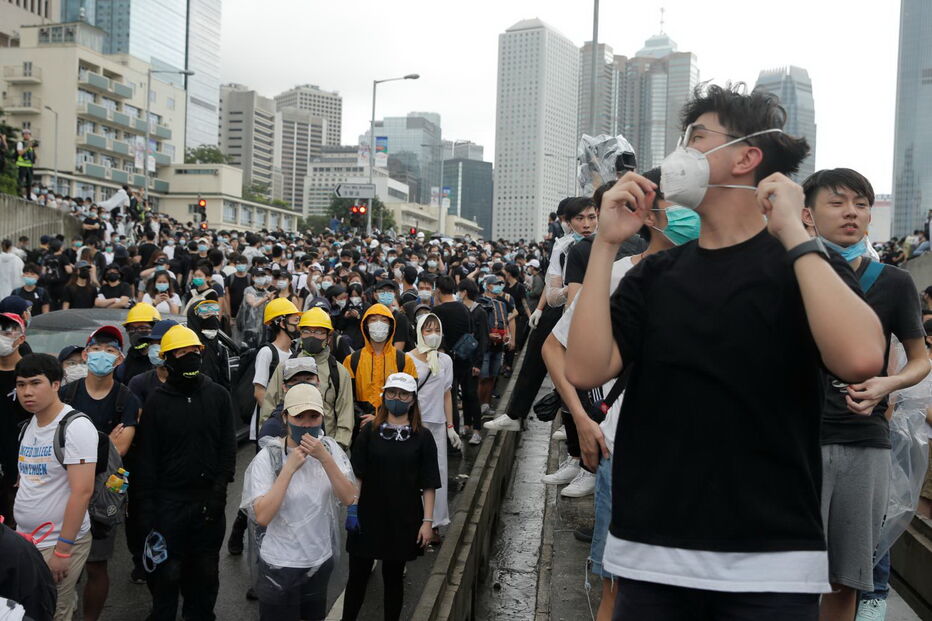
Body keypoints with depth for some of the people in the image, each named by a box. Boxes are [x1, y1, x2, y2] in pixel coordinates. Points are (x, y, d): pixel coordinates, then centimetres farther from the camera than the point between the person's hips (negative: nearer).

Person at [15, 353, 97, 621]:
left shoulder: (76, 427, -16)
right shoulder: (27, 426, 8)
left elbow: (82, 491, -20)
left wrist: (63, 549, -21)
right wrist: (18, 530, 13)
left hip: (60, 543, -7)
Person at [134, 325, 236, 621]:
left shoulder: (219, 396, 2)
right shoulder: (156, 402, -2)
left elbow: (228, 447, 3)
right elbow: (147, 458, -1)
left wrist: (219, 490, -7)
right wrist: (147, 508, -5)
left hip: (209, 500, 2)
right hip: (170, 501, -1)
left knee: (206, 571, 11)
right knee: (168, 572, 4)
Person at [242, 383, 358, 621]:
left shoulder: (330, 448, -6)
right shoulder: (268, 457, -17)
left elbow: (349, 498, -15)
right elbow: (262, 517, -25)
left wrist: (324, 458, -25)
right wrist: (290, 467, -28)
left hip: (321, 560, 4)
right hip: (280, 566, -4)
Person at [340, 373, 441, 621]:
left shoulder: (422, 437, -3)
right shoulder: (370, 431, -1)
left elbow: (429, 484, -3)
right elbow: (357, 475, 1)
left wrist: (428, 521, -6)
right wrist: (352, 509, -5)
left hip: (403, 519, 0)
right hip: (368, 516, 1)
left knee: (393, 577, 10)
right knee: (357, 576, 7)